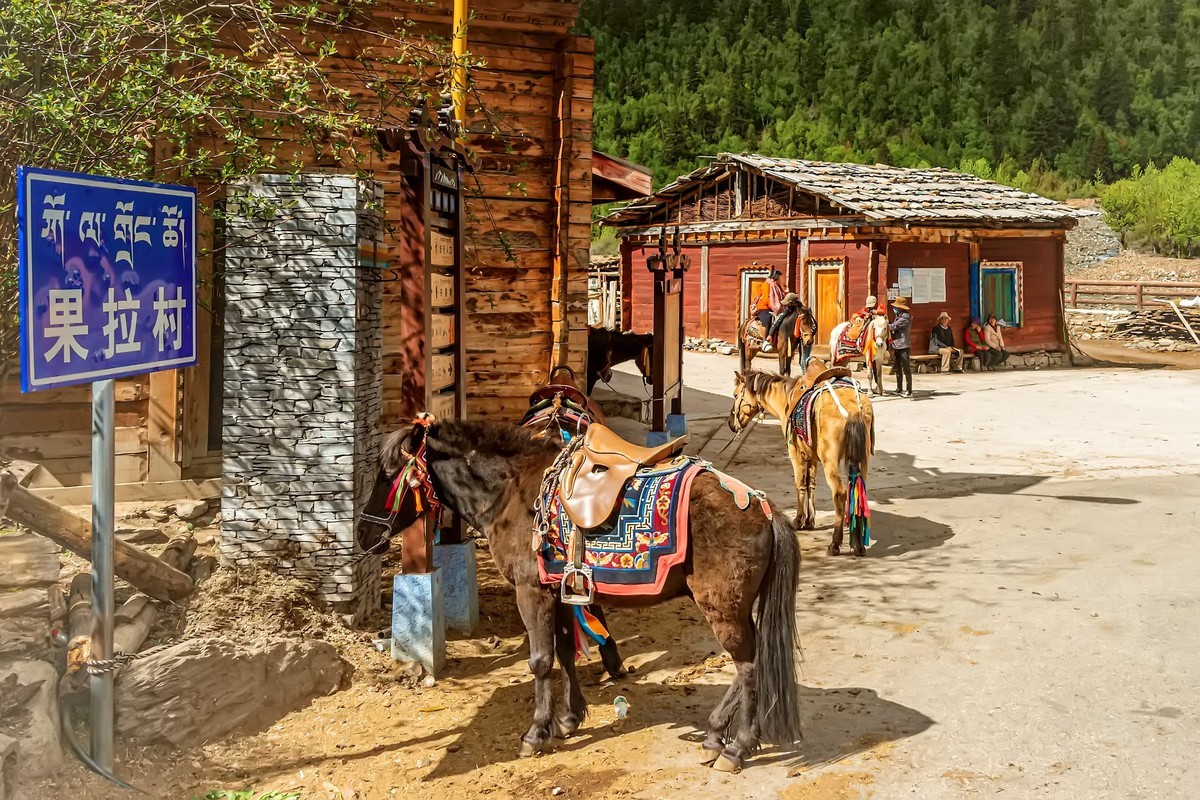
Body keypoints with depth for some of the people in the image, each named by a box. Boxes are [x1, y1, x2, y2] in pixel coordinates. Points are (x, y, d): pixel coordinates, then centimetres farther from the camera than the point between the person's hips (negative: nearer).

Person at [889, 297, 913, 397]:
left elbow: (894, 326, -18)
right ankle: (899, 389, 27)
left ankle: (909, 391, -6)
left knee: (906, 369, -8)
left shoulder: (905, 317, -15)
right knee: (898, 369, 17)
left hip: (904, 347, -10)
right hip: (897, 347, 10)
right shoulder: (898, 316, 16)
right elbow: (894, 328, 18)